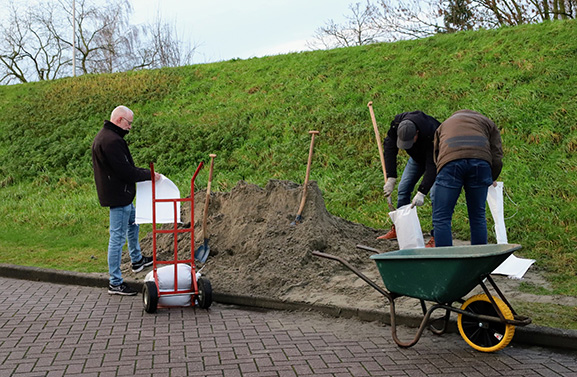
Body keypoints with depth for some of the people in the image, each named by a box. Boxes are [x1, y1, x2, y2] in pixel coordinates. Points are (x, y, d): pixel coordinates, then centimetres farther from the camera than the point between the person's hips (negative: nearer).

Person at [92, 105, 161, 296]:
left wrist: (143, 173, 9)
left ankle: (137, 260, 48)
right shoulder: (112, 141, -24)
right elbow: (125, 171, -26)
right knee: (118, 237, -3)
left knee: (132, 222, 29)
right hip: (118, 195, -12)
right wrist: (149, 174, -14)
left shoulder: (103, 136, 11)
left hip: (120, 193, 12)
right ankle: (115, 283, 6)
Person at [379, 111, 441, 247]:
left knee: (435, 194, -19)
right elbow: (390, 149, -24)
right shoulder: (396, 124, -28)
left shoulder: (431, 133, -42)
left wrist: (421, 192, -45)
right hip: (417, 156, 5)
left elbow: (432, 166, -40)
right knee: (403, 189, 4)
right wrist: (391, 178, -31)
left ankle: (436, 237, -14)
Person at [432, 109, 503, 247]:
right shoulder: (487, 123, 33)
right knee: (478, 216, 13)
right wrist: (492, 179, 35)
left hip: (450, 161, -1)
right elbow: (497, 157, 21)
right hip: (481, 161, 1)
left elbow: (436, 157, 33)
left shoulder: (444, 125, 38)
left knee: (441, 217, 2)